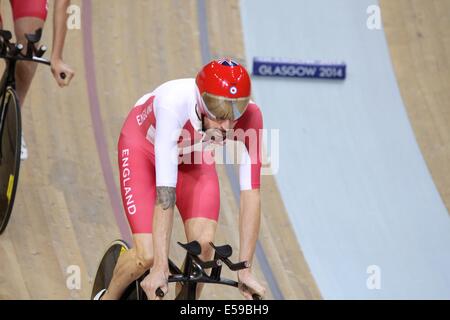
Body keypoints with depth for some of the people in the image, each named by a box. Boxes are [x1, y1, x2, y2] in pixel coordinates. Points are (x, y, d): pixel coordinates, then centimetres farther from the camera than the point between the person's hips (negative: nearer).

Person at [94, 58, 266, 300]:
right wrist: (161, 268, -44)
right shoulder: (174, 105, -42)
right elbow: (165, 193, -43)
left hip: (193, 157, 3)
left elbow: (250, 193, -30)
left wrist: (245, 269, -32)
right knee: (147, 255, -14)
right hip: (145, 147, -3)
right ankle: (107, 297, 18)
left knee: (203, 244, -18)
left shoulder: (249, 115, -33)